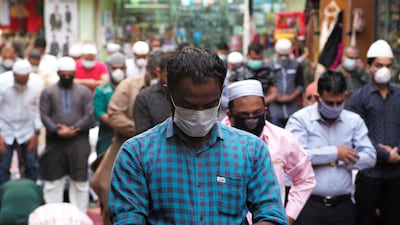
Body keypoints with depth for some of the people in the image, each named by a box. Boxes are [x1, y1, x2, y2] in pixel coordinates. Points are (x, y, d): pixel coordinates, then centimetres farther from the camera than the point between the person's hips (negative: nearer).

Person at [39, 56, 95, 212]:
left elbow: (89, 116, -1)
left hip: (79, 142, 0)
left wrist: (73, 129, -14)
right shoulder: (48, 92, 8)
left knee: (80, 179, 3)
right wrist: (57, 131, -16)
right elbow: (44, 115, -1)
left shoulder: (84, 92, 7)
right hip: (55, 142, 0)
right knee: (53, 179, 4)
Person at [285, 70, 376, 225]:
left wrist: (334, 161, -8)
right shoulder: (300, 119, -3)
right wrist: (335, 152, -8)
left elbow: (369, 157, 1)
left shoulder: (354, 121, 9)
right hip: (308, 204, -3)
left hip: (343, 205, 3)